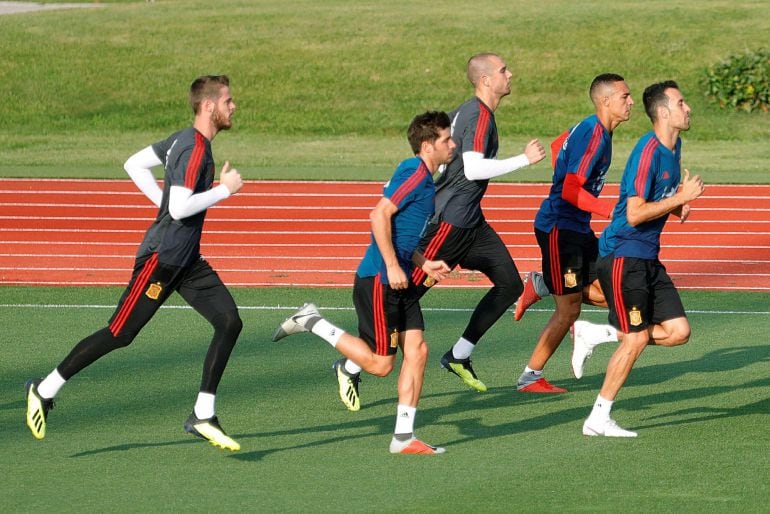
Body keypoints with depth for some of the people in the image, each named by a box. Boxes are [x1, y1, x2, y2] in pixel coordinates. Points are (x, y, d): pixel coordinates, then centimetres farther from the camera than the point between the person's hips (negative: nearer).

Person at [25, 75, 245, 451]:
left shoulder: (185, 139, 10)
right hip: (161, 257, -9)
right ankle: (45, 390, 11)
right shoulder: (194, 149, -19)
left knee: (229, 322, -4)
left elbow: (134, 164, 19)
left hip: (187, 260, 9)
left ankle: (203, 416, -2)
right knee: (119, 333, -3)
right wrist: (225, 189, -17)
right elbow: (181, 208, -27)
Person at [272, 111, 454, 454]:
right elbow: (380, 215, -22)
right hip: (378, 280, -10)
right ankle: (312, 323, 7)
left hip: (398, 281, 10)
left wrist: (424, 265, 18)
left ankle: (404, 436, 5)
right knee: (380, 363, -5)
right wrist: (392, 267, -23)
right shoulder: (415, 172, -14)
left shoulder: (425, 180, 17)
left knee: (417, 350, 2)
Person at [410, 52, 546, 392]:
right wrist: (525, 159, -21)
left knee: (510, 285, 5)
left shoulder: (469, 112, 14)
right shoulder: (478, 115, -16)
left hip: (471, 223, 10)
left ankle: (458, 357, 11)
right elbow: (474, 169, -28)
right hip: (449, 221, -10)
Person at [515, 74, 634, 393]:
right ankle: (530, 377, 8)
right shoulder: (593, 136, -21)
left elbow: (557, 147, 26)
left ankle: (540, 285, 18)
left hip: (578, 228, 9)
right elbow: (571, 191, -27)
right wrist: (611, 211, -28)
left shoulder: (589, 129, 8)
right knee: (569, 311, -3)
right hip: (559, 228, -9)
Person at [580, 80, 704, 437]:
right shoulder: (647, 151, -18)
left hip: (648, 259, 9)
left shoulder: (674, 147, 11)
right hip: (623, 256, -9)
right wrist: (681, 198, -20)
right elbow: (634, 214, -23)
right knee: (637, 338, -9)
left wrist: (679, 206, 7)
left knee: (678, 331, 1)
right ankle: (598, 419, 1)